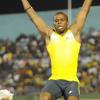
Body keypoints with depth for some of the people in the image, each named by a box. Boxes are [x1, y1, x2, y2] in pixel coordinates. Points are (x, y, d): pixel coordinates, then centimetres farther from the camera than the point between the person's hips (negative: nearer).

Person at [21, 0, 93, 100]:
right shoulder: (49, 34, 12)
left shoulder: (74, 32, 11)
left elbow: (85, 8, 14)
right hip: (54, 80, 1)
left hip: (71, 81, -1)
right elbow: (33, 16, 18)